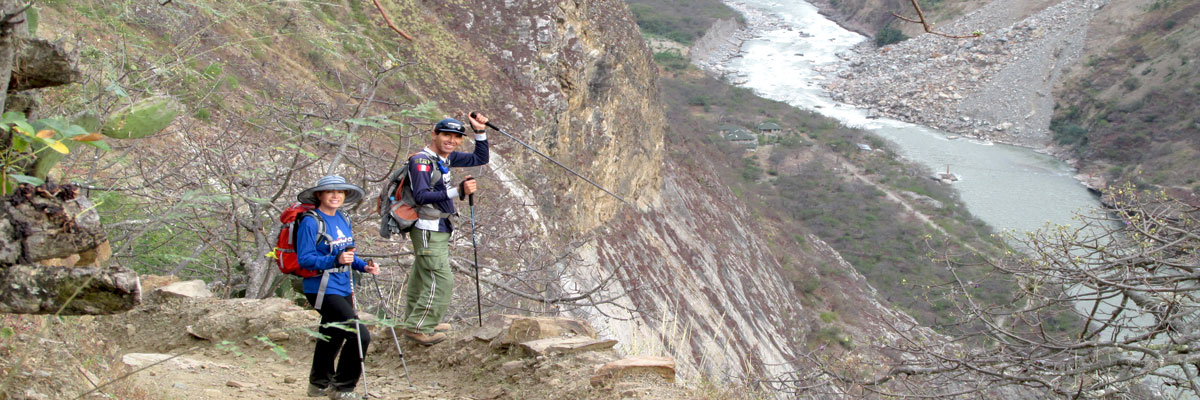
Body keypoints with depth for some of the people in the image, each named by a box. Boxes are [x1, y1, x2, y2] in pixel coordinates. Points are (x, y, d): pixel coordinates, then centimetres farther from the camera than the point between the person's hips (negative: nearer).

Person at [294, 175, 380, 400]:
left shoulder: (343, 220, 10)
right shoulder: (311, 222, -14)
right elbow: (304, 259, -19)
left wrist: (363, 266, 1)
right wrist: (335, 260, -30)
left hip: (342, 289, 9)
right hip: (322, 290, -9)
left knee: (333, 335, 21)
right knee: (360, 336, -14)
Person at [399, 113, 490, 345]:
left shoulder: (447, 158, 10)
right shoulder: (421, 161, -17)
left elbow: (480, 159, 20)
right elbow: (421, 196, -29)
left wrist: (480, 132, 6)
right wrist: (457, 191, -37)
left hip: (440, 230, 10)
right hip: (428, 231, -10)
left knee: (422, 278, 17)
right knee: (442, 281, -12)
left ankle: (414, 323, 27)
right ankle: (418, 328, -6)